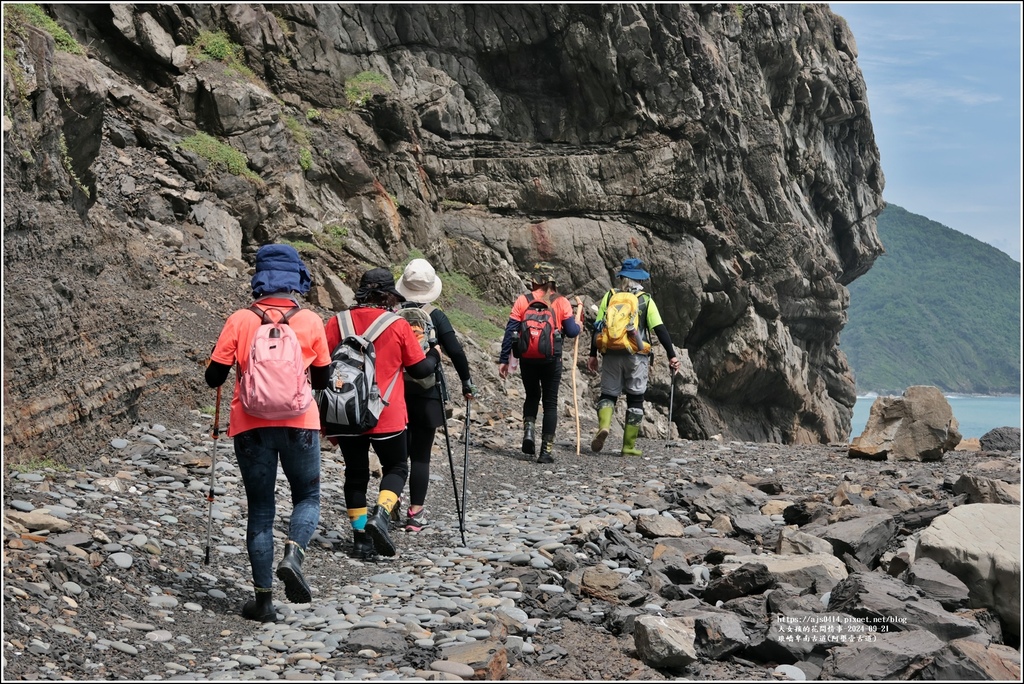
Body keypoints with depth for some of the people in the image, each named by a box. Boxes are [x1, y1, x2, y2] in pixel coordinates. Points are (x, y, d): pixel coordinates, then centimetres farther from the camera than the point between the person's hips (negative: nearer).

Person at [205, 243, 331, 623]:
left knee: (260, 509, 10)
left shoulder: (240, 321, -2)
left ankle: (263, 598, 8)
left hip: (250, 426, 1)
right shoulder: (310, 322, 0)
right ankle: (292, 554, -13)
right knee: (308, 497, 16)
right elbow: (322, 380, 8)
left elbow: (214, 377, 1)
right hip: (299, 423, -1)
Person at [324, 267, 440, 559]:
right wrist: (435, 355, 23)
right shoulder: (398, 325, -7)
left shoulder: (337, 323, 0)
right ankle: (381, 515, -9)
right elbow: (421, 369, 0)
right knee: (396, 467, 15)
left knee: (355, 474, 14)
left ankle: (361, 538, 12)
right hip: (387, 417, -2)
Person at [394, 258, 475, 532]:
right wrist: (467, 382, 2)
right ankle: (416, 513, 4)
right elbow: (456, 352, -10)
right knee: (420, 456, 5)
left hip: (394, 393, 2)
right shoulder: (436, 317, -6)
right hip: (426, 395, -2)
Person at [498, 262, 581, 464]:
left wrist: (503, 360, 2)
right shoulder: (561, 302, -2)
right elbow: (571, 331, -5)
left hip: (528, 358, 1)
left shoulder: (523, 301, -1)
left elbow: (510, 331, -3)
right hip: (552, 359, -1)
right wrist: (578, 325, 19)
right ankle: (547, 449, 5)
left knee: (532, 396, 23)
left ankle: (529, 428, -2)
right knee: (550, 402, 8)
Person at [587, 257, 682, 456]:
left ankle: (603, 426, -18)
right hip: (637, 356, -1)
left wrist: (593, 354, 9)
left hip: (611, 354, 1)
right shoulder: (646, 301, 3)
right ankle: (629, 446, 10)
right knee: (635, 399, 10)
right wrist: (672, 356, -2)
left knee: (608, 394, 12)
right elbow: (660, 329, -4)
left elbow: (597, 327, 4)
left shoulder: (609, 296, 6)